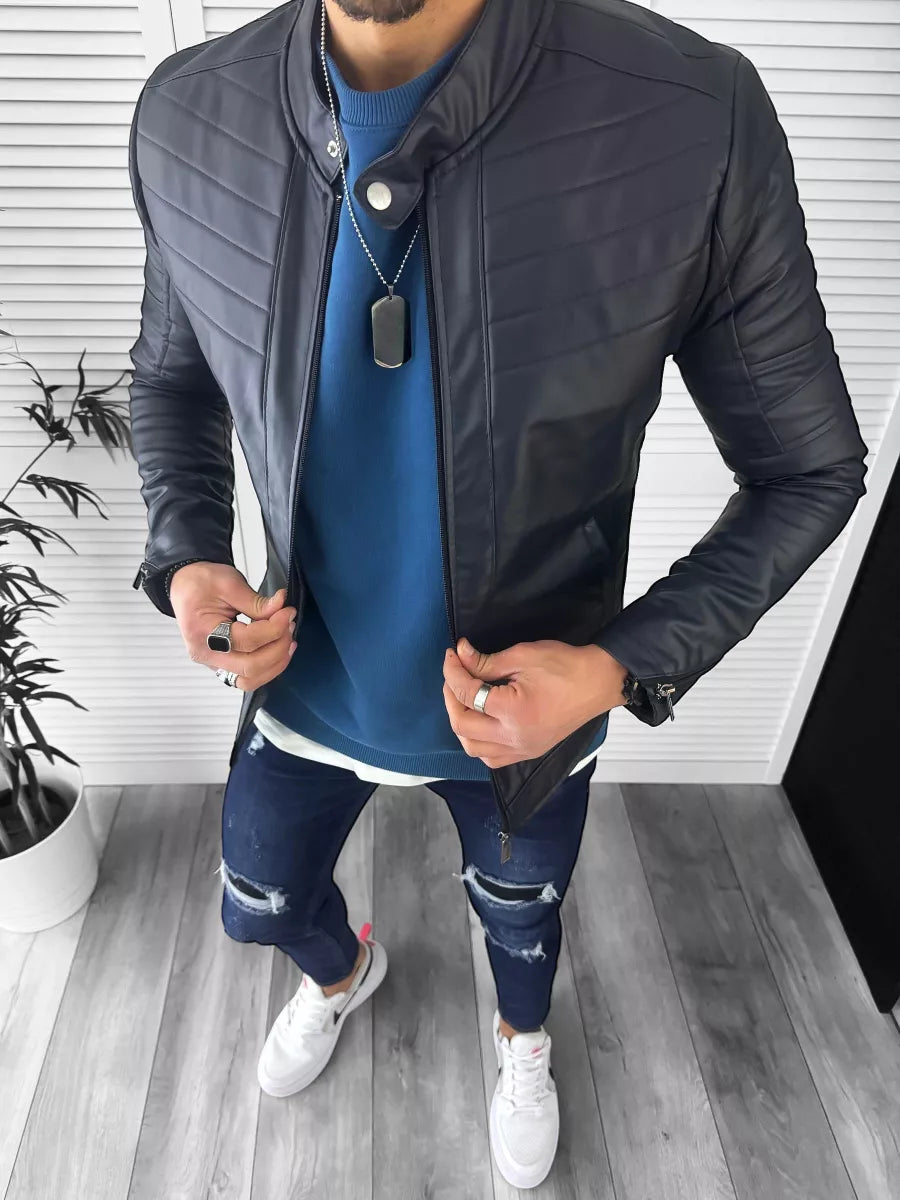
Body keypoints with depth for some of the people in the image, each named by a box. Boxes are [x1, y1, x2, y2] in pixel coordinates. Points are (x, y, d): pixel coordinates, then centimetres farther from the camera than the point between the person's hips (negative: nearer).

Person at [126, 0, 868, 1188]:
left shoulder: (699, 122, -28)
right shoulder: (186, 118, -16)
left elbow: (810, 470, -16)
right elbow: (171, 377, 2)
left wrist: (622, 666, -28)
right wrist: (187, 560, -16)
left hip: (528, 704, -2)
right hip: (311, 682, 3)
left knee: (520, 913, 29)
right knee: (264, 903, 29)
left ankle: (524, 1040, 70)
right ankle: (343, 971, 70)